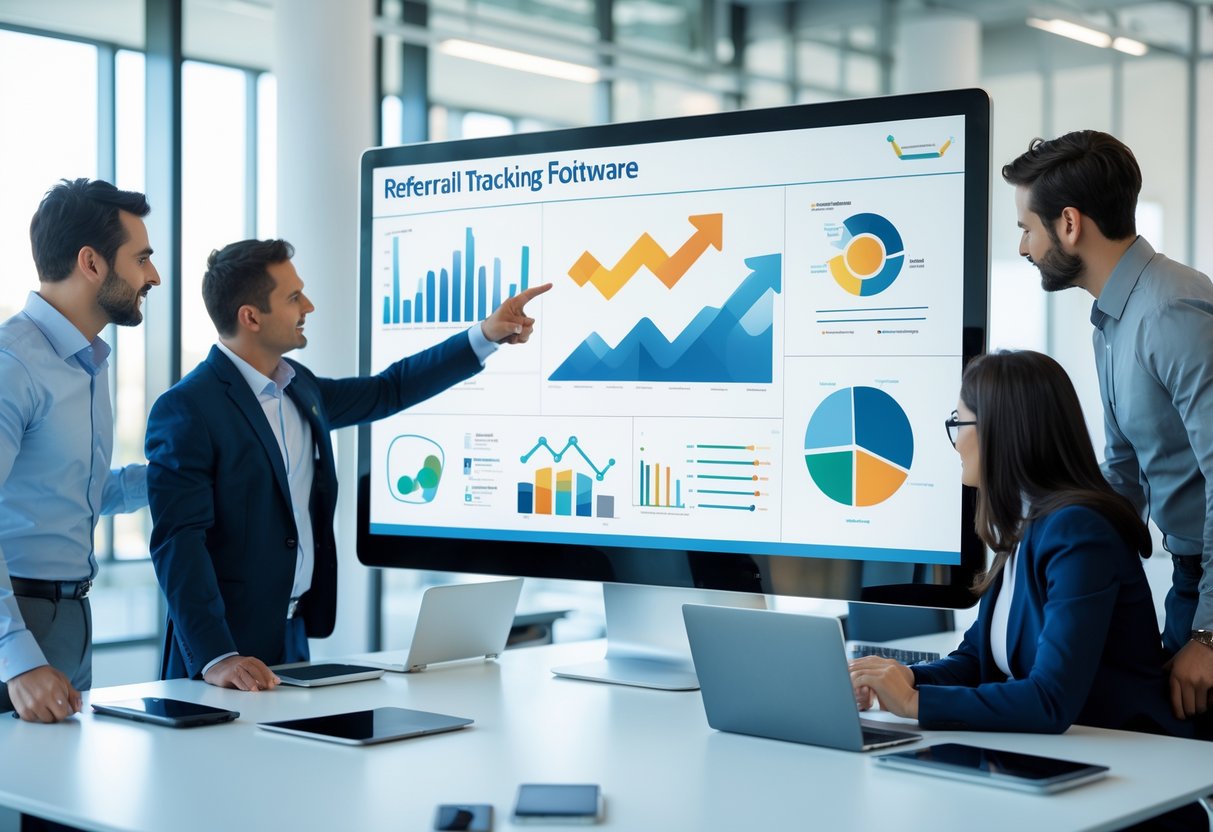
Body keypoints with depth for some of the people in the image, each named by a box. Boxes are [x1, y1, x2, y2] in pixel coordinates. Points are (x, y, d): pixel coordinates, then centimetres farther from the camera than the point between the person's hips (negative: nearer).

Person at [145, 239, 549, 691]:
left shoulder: (299, 387, 8)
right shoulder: (185, 409, -16)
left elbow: (388, 390, 23)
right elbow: (178, 542, -20)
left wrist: (486, 335, 19)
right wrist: (215, 658, -29)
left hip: (294, 633, 7)